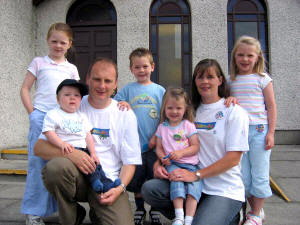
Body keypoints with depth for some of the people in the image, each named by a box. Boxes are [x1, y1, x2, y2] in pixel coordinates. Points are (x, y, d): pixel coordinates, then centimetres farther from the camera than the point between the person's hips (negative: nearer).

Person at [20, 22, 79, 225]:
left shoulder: (71, 68, 13)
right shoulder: (39, 62, 6)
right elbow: (25, 89, 5)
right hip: (41, 116, -2)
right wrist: (32, 113, -4)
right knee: (38, 162, -1)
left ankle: (60, 206, 21)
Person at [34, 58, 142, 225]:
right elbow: (39, 147, -3)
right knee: (56, 166, -32)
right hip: (77, 176, 0)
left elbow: (130, 161, 5)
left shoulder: (126, 115, 5)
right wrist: (70, 153, -22)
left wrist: (120, 188, -13)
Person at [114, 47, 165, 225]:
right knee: (136, 180, 12)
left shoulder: (159, 90, 4)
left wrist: (156, 137, -7)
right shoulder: (127, 89, 5)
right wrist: (121, 105, -15)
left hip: (153, 144, 0)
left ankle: (155, 210, 29)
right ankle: (140, 210, 33)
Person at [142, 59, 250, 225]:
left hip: (225, 191, -3)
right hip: (194, 182, 4)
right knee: (149, 189, -18)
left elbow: (233, 158, -11)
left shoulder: (234, 112, -4)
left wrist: (196, 175, -20)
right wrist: (159, 163, -7)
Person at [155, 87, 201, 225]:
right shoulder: (162, 127, 13)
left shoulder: (188, 125, 5)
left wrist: (181, 153, -16)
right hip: (172, 164, 0)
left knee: (195, 184, -24)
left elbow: (195, 146, 0)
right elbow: (159, 148, 13)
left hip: (190, 164, 0)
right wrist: (163, 157, -8)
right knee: (176, 177, -29)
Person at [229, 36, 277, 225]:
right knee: (243, 175, 9)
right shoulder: (231, 81, 10)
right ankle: (256, 210, 28)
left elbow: (271, 107, -2)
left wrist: (271, 133, -7)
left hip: (258, 131, -4)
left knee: (259, 175, 4)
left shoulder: (263, 79, -1)